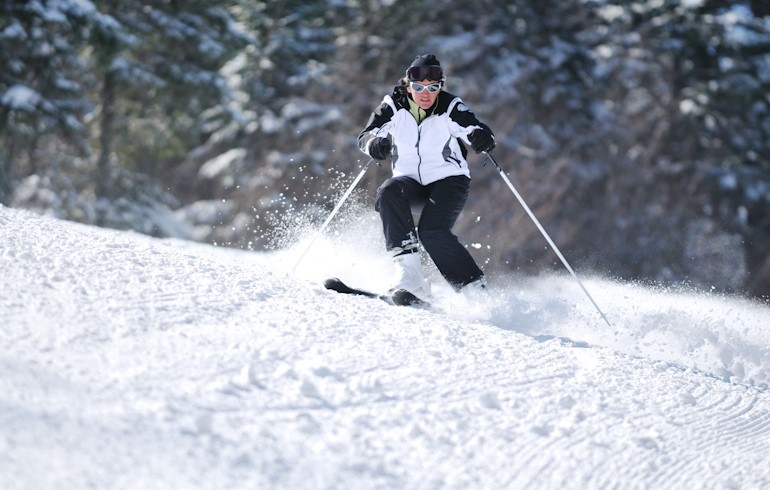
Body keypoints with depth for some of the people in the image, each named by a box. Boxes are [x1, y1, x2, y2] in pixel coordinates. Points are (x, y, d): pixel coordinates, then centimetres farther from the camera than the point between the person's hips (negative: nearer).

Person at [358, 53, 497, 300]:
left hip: (449, 180, -3)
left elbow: (477, 131, -16)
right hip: (410, 181, 3)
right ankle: (408, 273, -34)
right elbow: (366, 136, -8)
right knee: (389, 192, -30)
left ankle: (474, 288, -17)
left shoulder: (450, 108, -12)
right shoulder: (394, 106, -6)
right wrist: (375, 144, -32)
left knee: (432, 231, -27)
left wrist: (482, 138, -41)